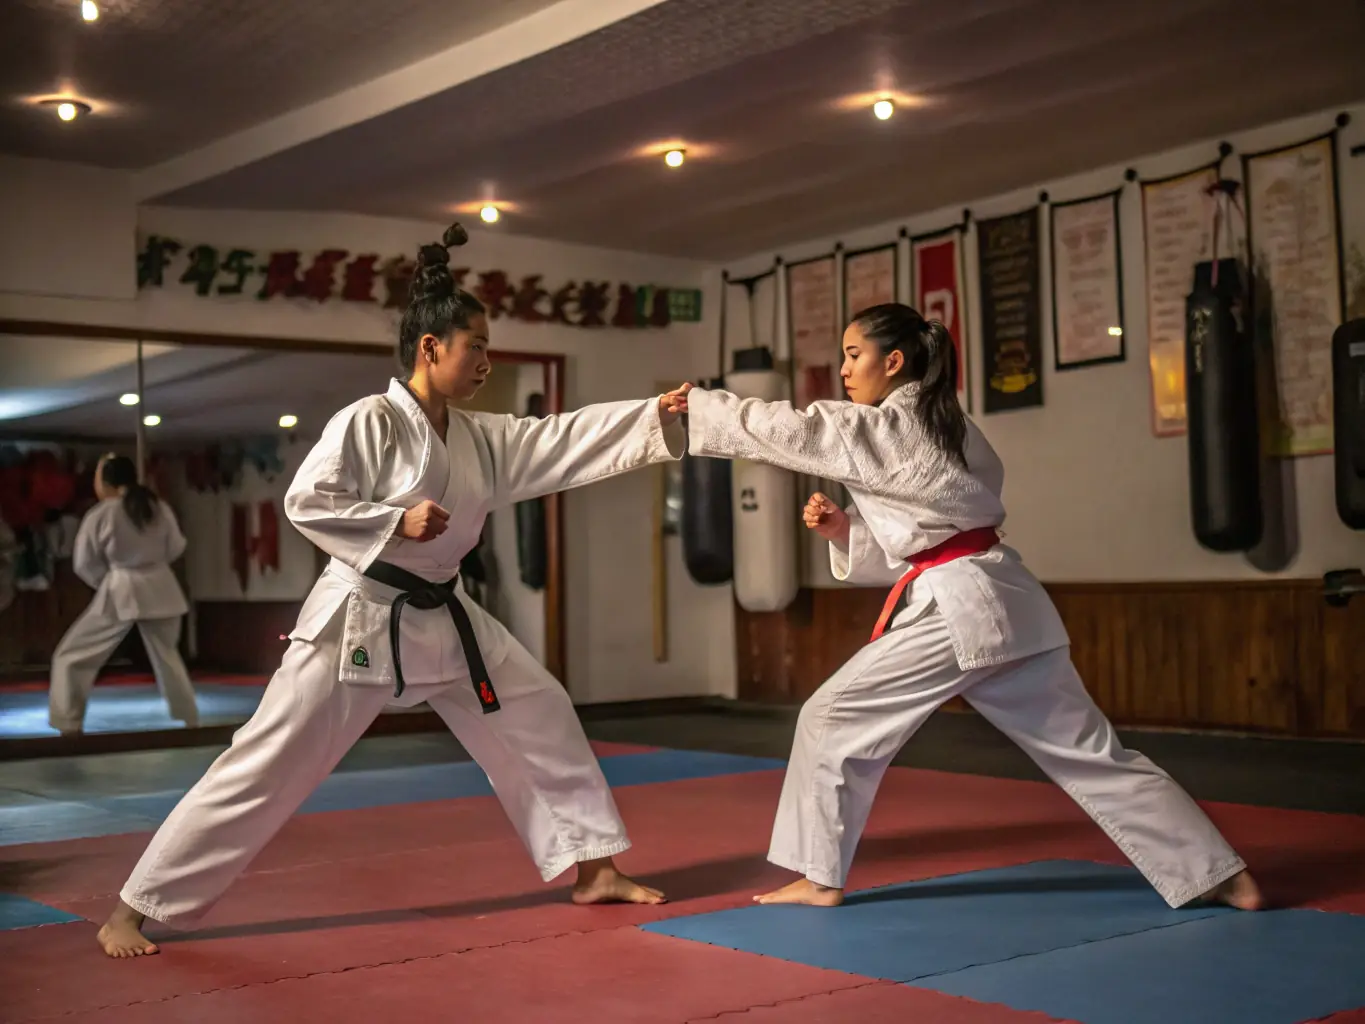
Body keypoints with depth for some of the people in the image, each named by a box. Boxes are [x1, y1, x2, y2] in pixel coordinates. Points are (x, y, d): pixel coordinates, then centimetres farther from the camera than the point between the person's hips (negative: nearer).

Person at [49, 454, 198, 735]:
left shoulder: (100, 515, -11)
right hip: (160, 589, 5)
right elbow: (176, 548, 10)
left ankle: (70, 727, -1)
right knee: (167, 655, 25)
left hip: (122, 593, -5)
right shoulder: (159, 507, 0)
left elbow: (85, 564, -1)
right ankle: (191, 721, 27)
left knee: (72, 657, 6)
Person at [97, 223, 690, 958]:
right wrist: (397, 522, -24)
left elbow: (566, 440, 5)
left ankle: (593, 869, 22)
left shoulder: (481, 437, 7)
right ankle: (133, 910, 3)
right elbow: (305, 502, -17)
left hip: (444, 619, 8)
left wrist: (656, 416, -1)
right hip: (360, 619, -8)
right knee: (266, 764, -7)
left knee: (542, 718, 9)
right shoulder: (368, 422, -14)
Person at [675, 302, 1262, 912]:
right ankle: (1223, 877, 12)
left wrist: (695, 403, 6)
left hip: (955, 610, -9)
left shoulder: (885, 428, -6)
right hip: (1007, 604, 9)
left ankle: (820, 878, 12)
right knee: (1090, 751, 11)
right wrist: (844, 530, 14)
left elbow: (786, 429, -4)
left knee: (833, 720, 3)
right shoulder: (940, 427, 21)